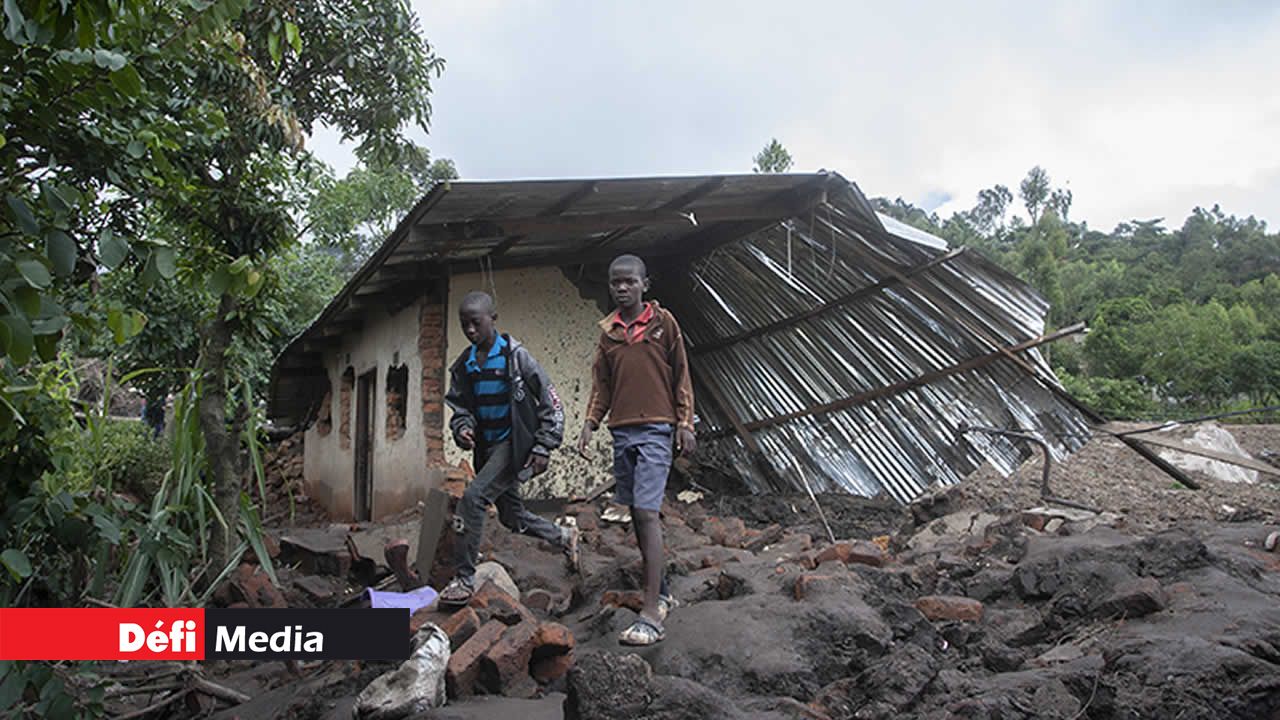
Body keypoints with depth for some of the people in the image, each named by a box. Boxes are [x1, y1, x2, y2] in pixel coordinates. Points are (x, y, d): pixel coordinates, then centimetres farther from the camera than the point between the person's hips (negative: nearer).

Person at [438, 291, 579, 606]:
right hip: (488, 447, 7)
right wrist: (462, 429, -11)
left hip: (515, 443, -7)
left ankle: (464, 579, -11)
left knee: (473, 497, -21)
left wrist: (543, 448, -14)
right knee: (512, 517, 15)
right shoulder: (463, 365, 5)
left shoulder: (515, 356, -11)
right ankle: (564, 536, 40)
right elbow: (459, 407, 13)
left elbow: (551, 404, -9)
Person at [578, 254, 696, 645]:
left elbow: (681, 376, 2)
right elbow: (602, 384, 15)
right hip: (622, 431, 5)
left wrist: (685, 424, -3)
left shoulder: (663, 321, 1)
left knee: (647, 512, -14)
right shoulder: (607, 331, 12)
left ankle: (652, 615, -15)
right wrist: (590, 425, 5)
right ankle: (662, 593, 24)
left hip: (655, 429, -5)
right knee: (637, 514, 9)